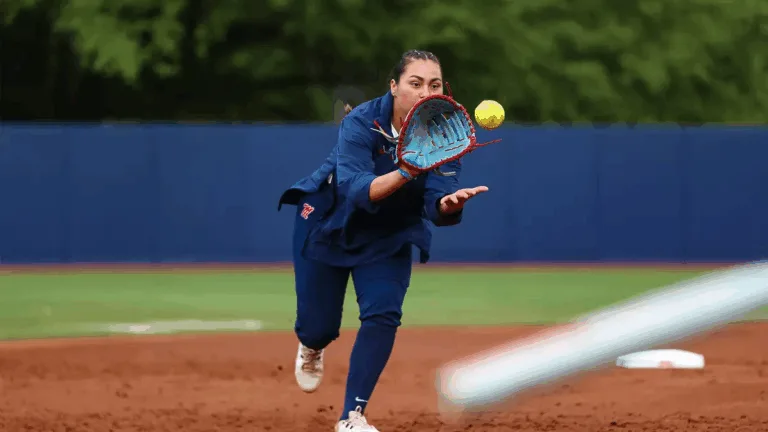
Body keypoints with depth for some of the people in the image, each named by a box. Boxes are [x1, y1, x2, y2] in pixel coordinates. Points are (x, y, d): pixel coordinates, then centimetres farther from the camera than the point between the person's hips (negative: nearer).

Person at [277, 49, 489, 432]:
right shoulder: (361, 123, -30)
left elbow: (435, 207, -30)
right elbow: (357, 191, -43)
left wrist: (449, 204, -54)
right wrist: (405, 171, -59)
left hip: (389, 235, 2)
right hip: (327, 224, -2)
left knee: (383, 314, -18)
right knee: (318, 327, 4)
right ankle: (311, 348, 44)